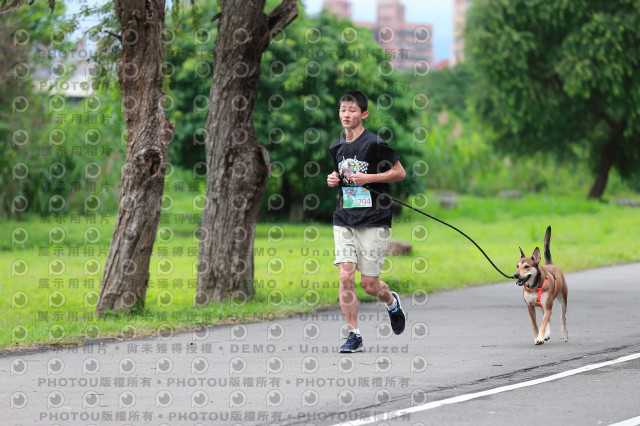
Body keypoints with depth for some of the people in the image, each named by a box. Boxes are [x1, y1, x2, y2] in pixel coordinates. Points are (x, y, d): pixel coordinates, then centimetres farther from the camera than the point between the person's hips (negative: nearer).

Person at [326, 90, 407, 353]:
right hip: (344, 220, 5)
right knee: (345, 276, -10)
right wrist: (334, 180, 4)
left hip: (373, 222, -5)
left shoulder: (374, 144, -9)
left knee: (370, 285, -2)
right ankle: (354, 335, -3)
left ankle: (391, 302, 34)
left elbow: (400, 173, -6)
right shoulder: (337, 148, 10)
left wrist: (368, 178, -15)